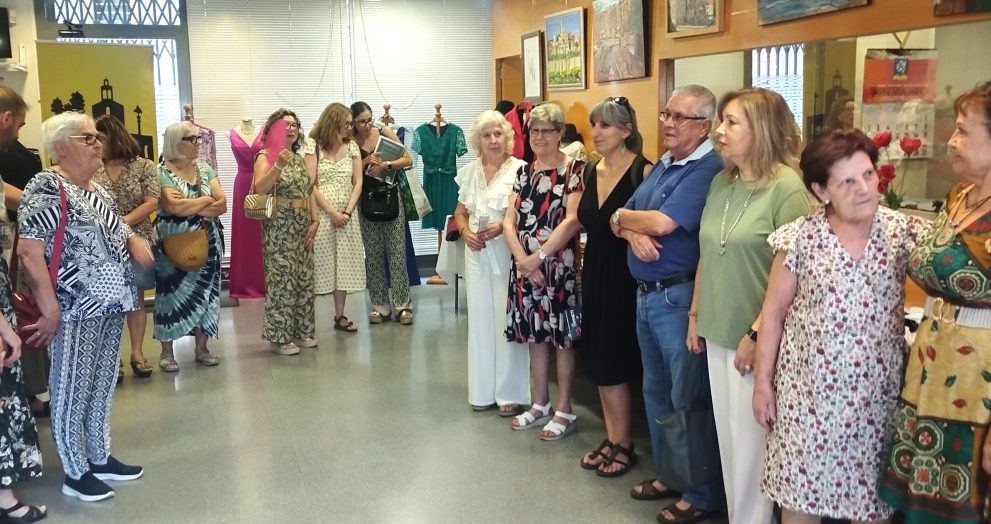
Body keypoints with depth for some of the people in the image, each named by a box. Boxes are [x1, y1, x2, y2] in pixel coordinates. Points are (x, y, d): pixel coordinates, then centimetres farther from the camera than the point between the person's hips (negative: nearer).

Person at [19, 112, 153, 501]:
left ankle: (100, 458, 30)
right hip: (75, 311, -8)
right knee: (72, 392, 3)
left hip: (109, 305, 8)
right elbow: (29, 250, -20)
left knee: (102, 386, 17)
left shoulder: (98, 190, 12)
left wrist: (134, 241, 1)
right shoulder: (46, 188, -13)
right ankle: (75, 473, 15)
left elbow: (114, 234, 25)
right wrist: (50, 308, -22)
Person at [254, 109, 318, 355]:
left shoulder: (299, 158, 14)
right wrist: (278, 165, -34)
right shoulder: (266, 156, -7)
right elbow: (259, 189, -23)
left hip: (302, 229, 7)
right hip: (279, 229, -7)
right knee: (281, 280, -5)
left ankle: (302, 331, 21)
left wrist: (315, 221, 5)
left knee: (304, 279, 10)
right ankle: (280, 337, 4)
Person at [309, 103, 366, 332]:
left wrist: (347, 212, -7)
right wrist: (332, 212, -11)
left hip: (346, 215, 4)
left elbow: (357, 183, 5)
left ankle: (340, 316, 13)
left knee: (344, 263, 5)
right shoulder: (314, 148, -3)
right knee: (319, 263, -5)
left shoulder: (352, 147, 9)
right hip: (320, 214, -4)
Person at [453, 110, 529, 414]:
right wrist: (465, 232, -2)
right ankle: (483, 390, 21)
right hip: (477, 253, 5)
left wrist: (502, 227, -20)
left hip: (508, 252, -5)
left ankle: (510, 393, 10)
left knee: (507, 320, -1)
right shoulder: (470, 171, 10)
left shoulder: (520, 169, -7)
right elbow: (460, 212, 17)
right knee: (480, 318, 10)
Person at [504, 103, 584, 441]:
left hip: (558, 266, -6)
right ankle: (541, 404, 26)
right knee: (534, 334, 13)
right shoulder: (523, 172, 11)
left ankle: (564, 410, 13)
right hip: (524, 266, 6)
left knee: (561, 336, 1)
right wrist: (522, 259, -11)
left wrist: (539, 256, -17)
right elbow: (509, 222, 5)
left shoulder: (575, 170, -6)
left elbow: (572, 221, -16)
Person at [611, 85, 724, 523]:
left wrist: (623, 216, -5)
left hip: (679, 297, -10)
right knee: (655, 390, 19)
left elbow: (662, 223, -24)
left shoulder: (708, 169, -17)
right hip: (646, 294, 10)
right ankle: (668, 474, 35)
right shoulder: (661, 166, 13)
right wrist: (634, 233, -13)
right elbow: (621, 220, 11)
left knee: (687, 398, 1)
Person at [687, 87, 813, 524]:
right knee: (728, 438, 15)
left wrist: (757, 334, -18)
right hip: (717, 333, 7)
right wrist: (696, 314, 15)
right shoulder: (721, 183, 8)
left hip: (757, 338, -7)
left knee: (750, 442, 4)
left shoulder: (787, 186, -13)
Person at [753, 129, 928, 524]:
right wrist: (762, 381, 0)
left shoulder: (903, 232, -2)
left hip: (876, 393, 1)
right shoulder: (800, 238, -6)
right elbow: (773, 313, -1)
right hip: (808, 389, -1)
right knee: (800, 492, 10)